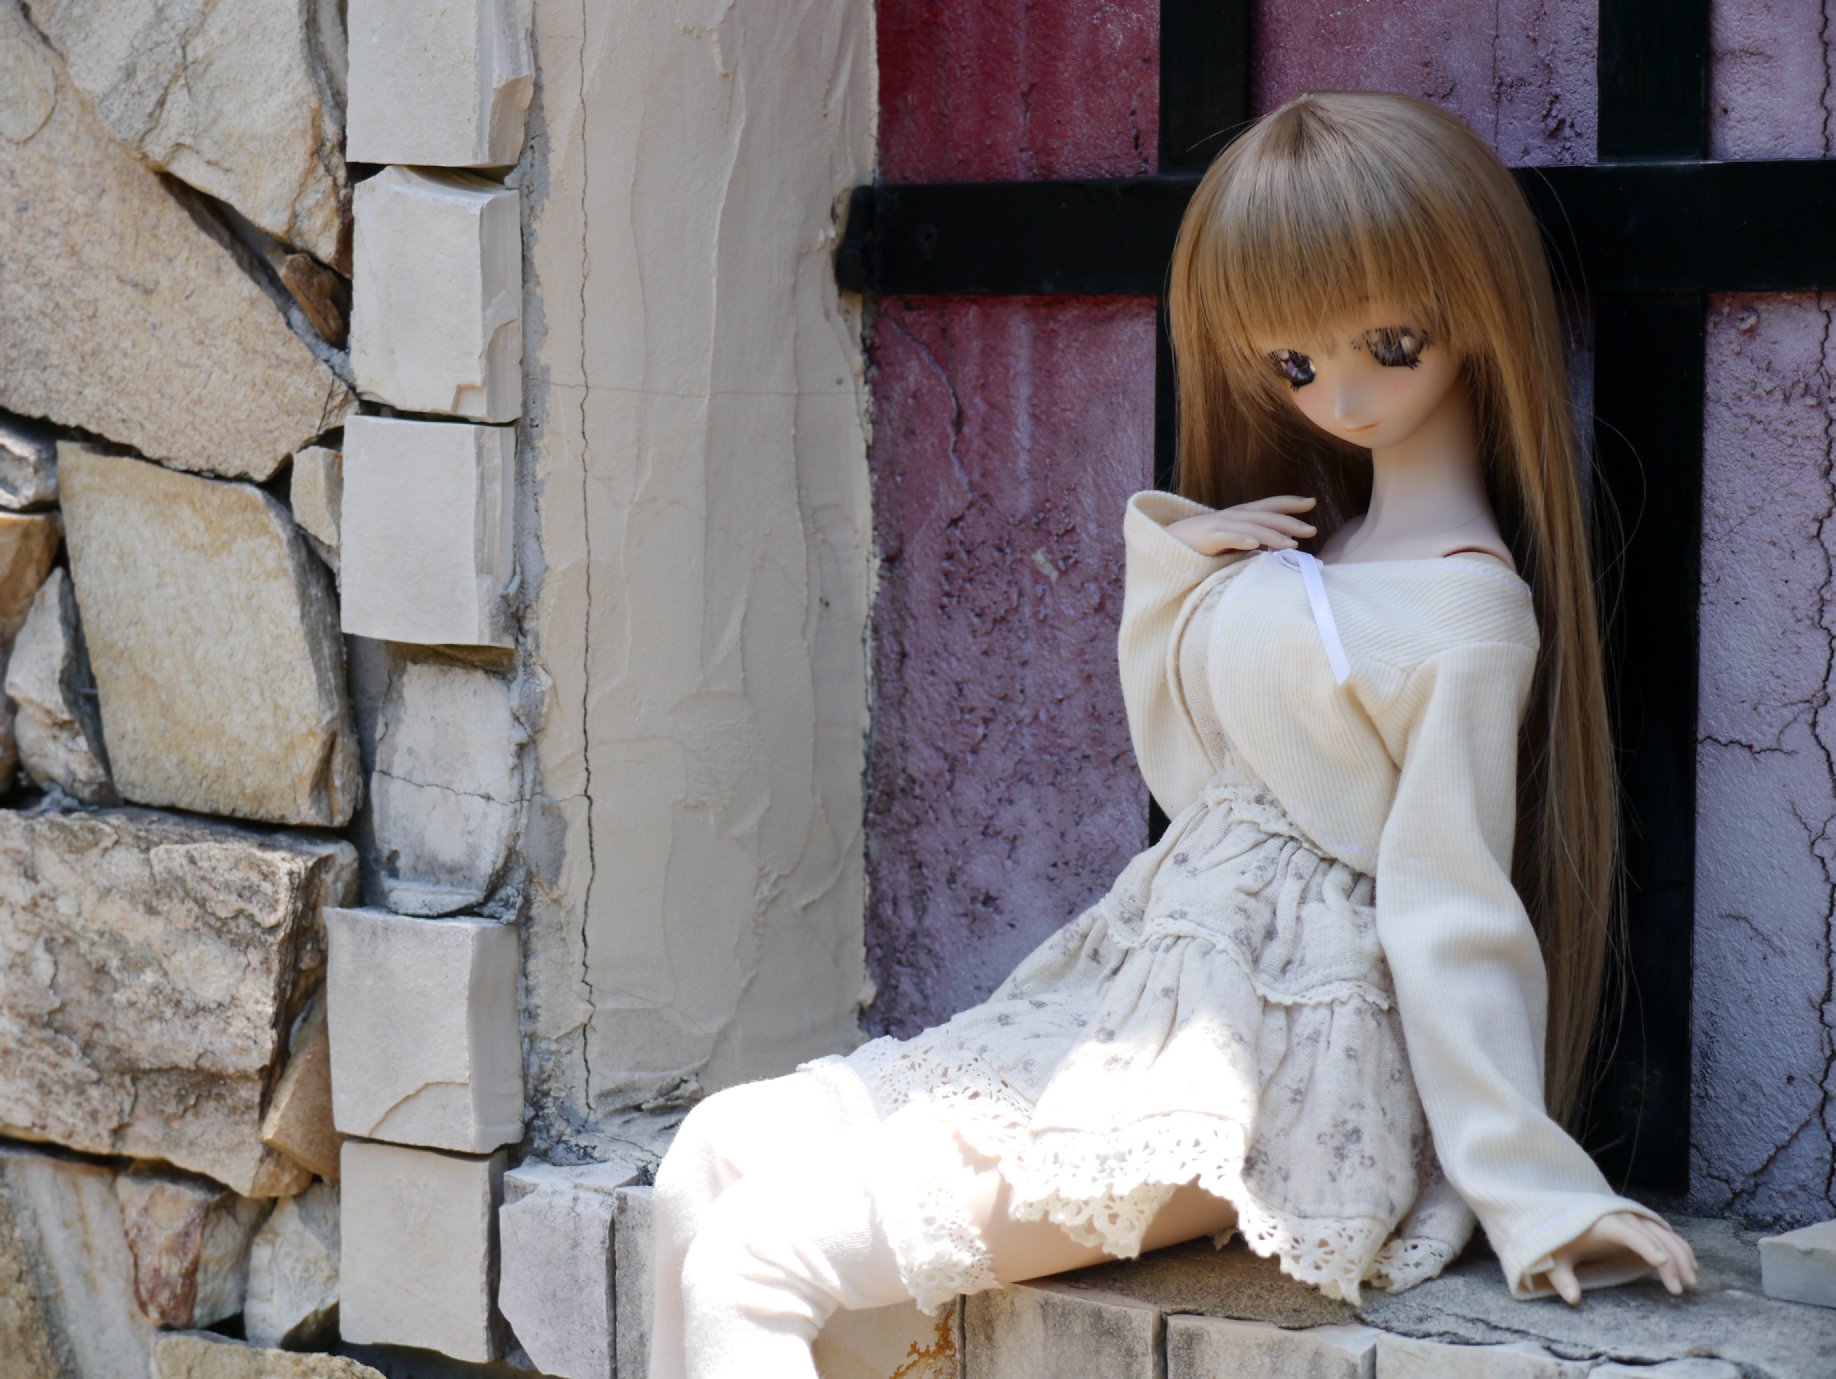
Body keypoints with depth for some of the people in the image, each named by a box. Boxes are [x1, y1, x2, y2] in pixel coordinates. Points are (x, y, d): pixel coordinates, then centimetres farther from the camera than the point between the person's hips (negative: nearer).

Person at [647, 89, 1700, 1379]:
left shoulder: (1464, 608, -13)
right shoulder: (1304, 544, 14)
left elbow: (1449, 911, -13)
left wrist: (1526, 1189, -15)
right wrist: (1168, 573, 5)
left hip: (1261, 1072, -9)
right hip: (1147, 998, 10)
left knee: (751, 1264, -18)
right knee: (716, 1152, 3)